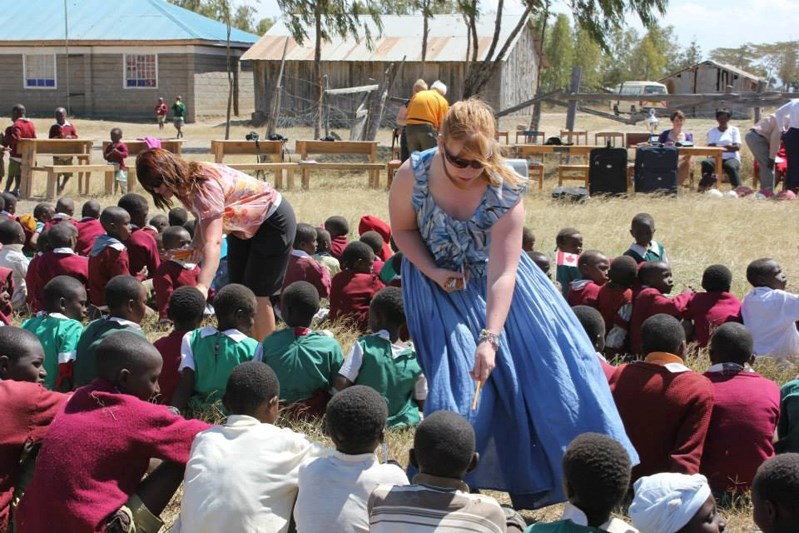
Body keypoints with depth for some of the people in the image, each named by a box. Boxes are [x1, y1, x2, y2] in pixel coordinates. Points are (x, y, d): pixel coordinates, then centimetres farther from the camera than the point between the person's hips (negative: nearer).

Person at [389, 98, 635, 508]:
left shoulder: (505, 192, -26)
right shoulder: (413, 176, -22)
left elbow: (502, 274, -30)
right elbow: (402, 230, -4)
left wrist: (490, 339, -39)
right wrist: (435, 273, -19)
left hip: (493, 284, 1)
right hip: (437, 280, -1)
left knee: (549, 355, -2)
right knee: (458, 380, -12)